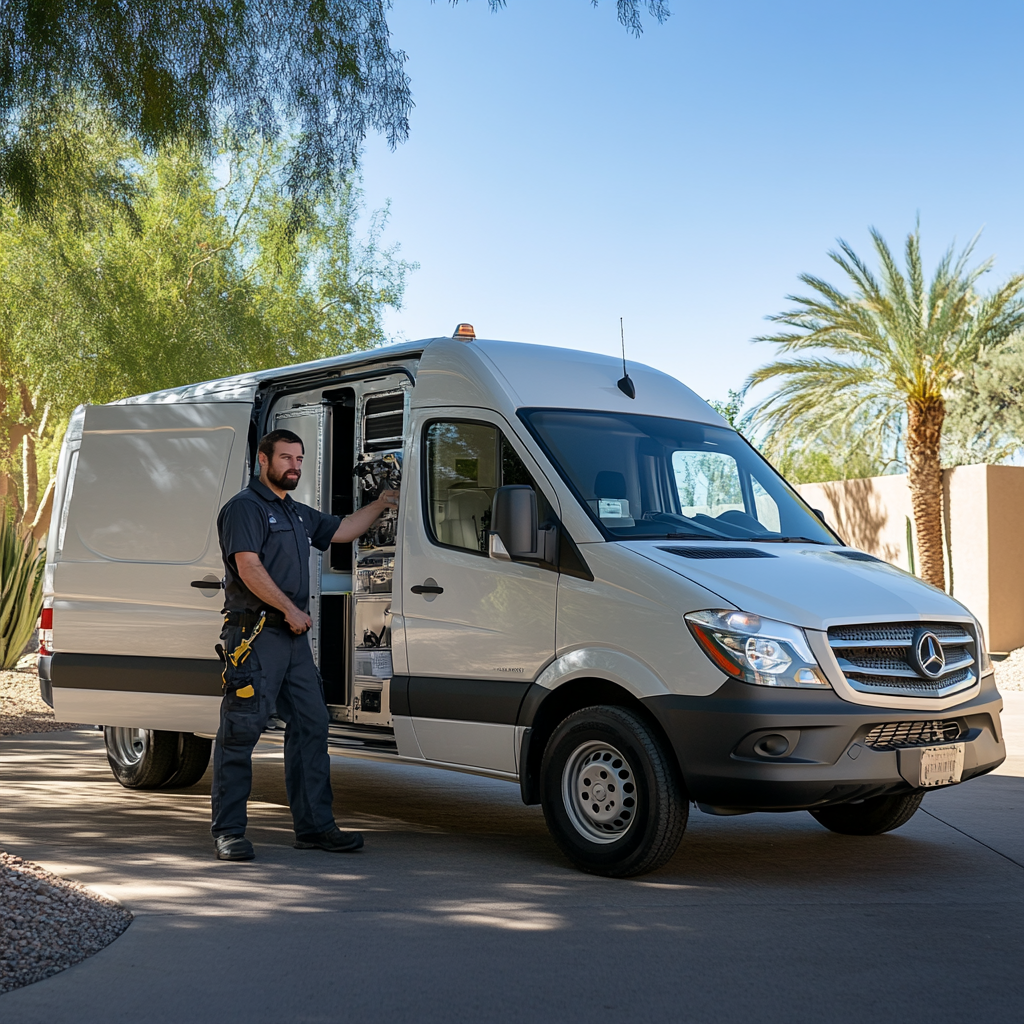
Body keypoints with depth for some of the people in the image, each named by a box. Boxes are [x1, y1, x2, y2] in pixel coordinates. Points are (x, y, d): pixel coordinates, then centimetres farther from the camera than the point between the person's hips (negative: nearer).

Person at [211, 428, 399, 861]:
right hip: (255, 635, -9)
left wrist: (381, 504, 21)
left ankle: (315, 825, 14)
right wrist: (291, 610, -15)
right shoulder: (245, 508, -6)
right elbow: (248, 568, -16)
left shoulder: (298, 514, 22)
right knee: (240, 732, -5)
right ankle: (228, 832, 1)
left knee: (310, 726, 8)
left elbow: (343, 530, 31)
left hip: (294, 636, 9)